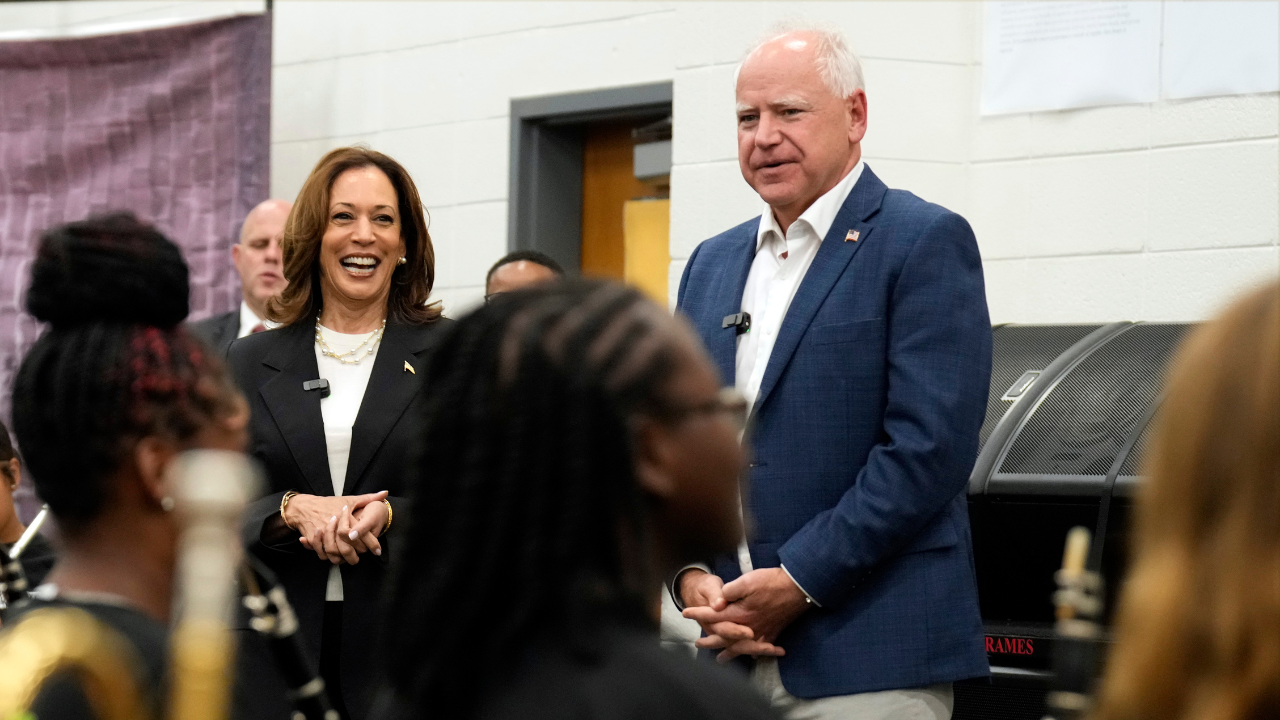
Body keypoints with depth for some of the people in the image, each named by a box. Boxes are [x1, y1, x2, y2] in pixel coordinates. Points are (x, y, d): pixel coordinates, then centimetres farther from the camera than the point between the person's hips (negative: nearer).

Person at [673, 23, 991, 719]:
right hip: (728, 649, 6)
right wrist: (691, 575, -2)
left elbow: (928, 447, -13)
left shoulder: (926, 243, -3)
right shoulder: (711, 263, 18)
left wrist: (798, 582, -14)